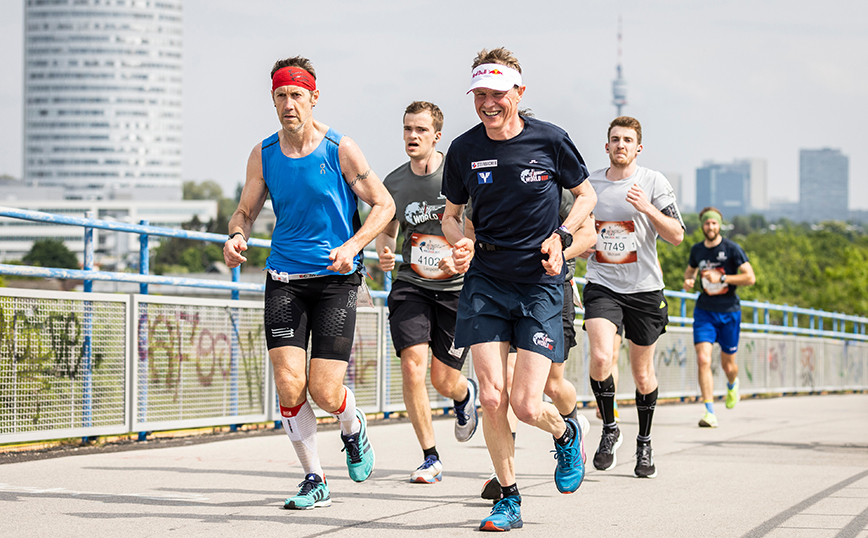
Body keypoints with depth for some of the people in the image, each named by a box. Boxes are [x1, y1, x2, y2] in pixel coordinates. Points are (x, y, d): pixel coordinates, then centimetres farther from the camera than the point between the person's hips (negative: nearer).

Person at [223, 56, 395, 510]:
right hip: (284, 280, 3)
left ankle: (353, 429, 28)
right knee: (289, 384, -9)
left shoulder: (340, 150, -6)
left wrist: (352, 246, -16)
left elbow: (384, 204, -1)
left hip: (336, 279, -3)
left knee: (325, 391, -9)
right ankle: (314, 479, 9)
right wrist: (236, 236, -11)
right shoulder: (263, 155, 4)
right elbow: (246, 210, 13)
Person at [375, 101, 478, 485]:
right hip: (410, 285, 2)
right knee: (412, 364, -16)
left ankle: (465, 394, 43)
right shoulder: (393, 184, 2)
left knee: (444, 380, 1)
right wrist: (384, 253, -5)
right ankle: (430, 458, -2)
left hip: (457, 286, -2)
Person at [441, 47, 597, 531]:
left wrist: (561, 236, -8)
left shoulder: (550, 141, -6)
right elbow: (452, 214, 13)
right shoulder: (465, 150, -1)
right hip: (485, 280, 2)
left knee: (527, 405, -9)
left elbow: (586, 195, 9)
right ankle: (509, 498, 11)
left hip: (540, 284, -2)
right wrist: (461, 243, -9)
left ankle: (566, 433, 28)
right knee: (491, 397, -8)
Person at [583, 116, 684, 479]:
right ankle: (609, 430, 0)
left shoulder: (654, 183, -3)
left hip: (644, 289, -1)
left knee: (642, 373, 8)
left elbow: (677, 235, -9)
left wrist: (647, 208, -23)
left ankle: (644, 442, 29)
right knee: (601, 357, -22)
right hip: (602, 285, 1)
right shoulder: (589, 184, 6)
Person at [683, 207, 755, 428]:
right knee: (703, 359, -17)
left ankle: (732, 384, 48)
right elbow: (690, 269, 25)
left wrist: (721, 278, -19)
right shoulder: (697, 250, 4)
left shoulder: (732, 248, -8)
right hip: (704, 311, 2)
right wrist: (688, 281, 2)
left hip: (729, 312, -2)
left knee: (728, 365, 10)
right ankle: (710, 412, -17)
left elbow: (750, 277, -12)